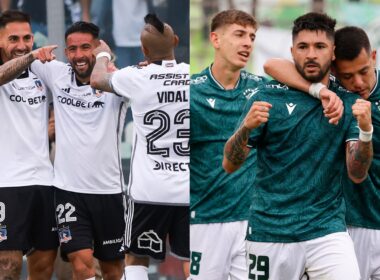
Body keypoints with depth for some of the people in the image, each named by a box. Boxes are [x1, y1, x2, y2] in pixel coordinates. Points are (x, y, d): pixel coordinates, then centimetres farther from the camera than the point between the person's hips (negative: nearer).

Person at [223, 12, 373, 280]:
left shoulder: (349, 103, 4)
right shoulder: (268, 96, 0)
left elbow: (357, 174, -4)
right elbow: (230, 164, -2)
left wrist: (365, 130, -22)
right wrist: (246, 127, -21)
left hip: (327, 229, 0)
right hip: (269, 233, 0)